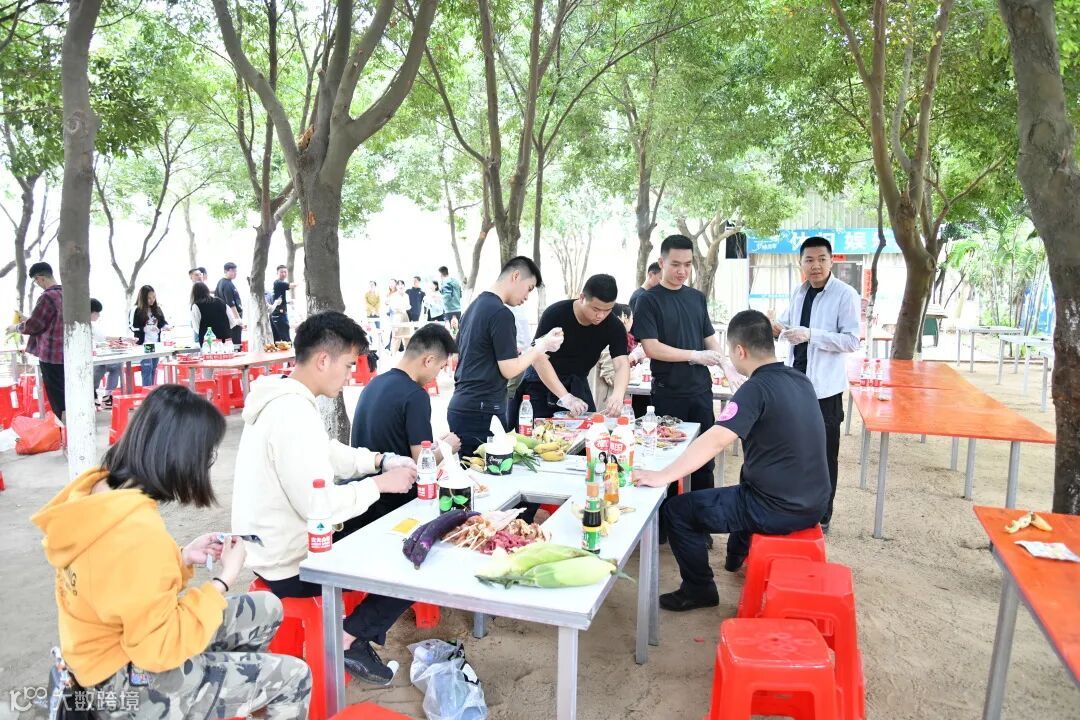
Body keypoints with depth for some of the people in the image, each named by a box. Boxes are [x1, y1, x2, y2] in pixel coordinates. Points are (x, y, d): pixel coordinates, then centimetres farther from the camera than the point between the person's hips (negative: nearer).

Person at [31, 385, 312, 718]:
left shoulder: (96, 488, -6)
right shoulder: (138, 531, -35)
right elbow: (161, 648, -27)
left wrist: (182, 557, 1)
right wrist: (223, 580, -19)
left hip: (113, 647, 9)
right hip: (129, 684, -9)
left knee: (267, 609, 16)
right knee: (294, 677, 2)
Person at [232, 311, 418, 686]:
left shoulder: (285, 397, 5)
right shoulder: (294, 415, -29)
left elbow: (329, 454, 16)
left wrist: (381, 460, 3)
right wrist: (380, 484, -18)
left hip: (277, 544, 10)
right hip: (291, 565, -10)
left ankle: (355, 623, 21)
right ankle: (348, 639, 6)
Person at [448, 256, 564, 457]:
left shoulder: (475, 305, 14)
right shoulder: (501, 314, -14)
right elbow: (509, 370, -13)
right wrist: (542, 346, -2)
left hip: (459, 406, 9)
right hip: (481, 412, -9)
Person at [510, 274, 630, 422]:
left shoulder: (614, 327, -13)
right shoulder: (556, 314, -22)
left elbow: (622, 364, -21)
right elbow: (539, 358, -27)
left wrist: (617, 395, -43)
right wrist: (565, 397, -38)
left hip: (577, 385, 3)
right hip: (541, 382, -3)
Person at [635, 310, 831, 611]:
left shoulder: (757, 388, -20)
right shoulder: (800, 380, 5)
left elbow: (714, 441, -30)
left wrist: (663, 476, -29)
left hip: (777, 510, -8)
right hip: (813, 503, 9)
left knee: (677, 510, 0)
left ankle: (698, 589, 16)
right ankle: (738, 554, 50)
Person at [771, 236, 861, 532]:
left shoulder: (845, 294, -12)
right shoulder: (800, 292, 8)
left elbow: (853, 341, -16)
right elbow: (787, 322, 20)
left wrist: (810, 335, -25)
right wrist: (778, 328, -4)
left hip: (824, 386, -6)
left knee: (824, 455, 6)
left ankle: (822, 516, 20)